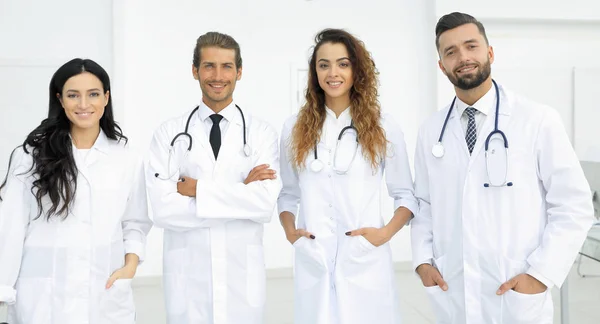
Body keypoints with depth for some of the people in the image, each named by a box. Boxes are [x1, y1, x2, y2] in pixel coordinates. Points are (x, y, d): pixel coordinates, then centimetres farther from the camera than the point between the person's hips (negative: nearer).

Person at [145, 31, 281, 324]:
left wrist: (197, 188, -14)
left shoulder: (262, 133, -2)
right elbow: (163, 209, -13)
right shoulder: (169, 133, -2)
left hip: (243, 276, 0)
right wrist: (241, 191, -14)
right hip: (187, 275, 0)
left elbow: (265, 204, -15)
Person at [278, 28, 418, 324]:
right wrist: (290, 231, -3)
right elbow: (288, 194, 13)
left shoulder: (382, 127, 1)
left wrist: (386, 232, -9)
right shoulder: (295, 128, 7)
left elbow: (406, 195, 5)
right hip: (313, 263, 2)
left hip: (365, 261, -1)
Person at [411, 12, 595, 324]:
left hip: (517, 294, -3)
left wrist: (540, 274, -12)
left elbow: (574, 207, -6)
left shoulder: (538, 120, -6)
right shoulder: (430, 131, 4)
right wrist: (423, 259, -1)